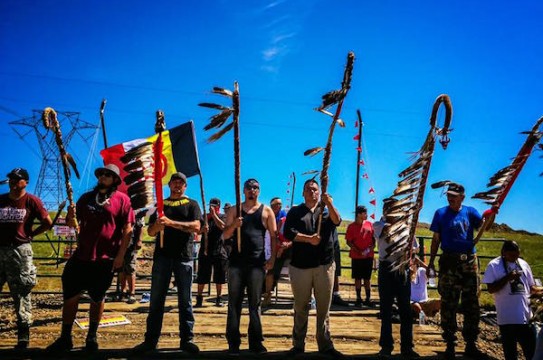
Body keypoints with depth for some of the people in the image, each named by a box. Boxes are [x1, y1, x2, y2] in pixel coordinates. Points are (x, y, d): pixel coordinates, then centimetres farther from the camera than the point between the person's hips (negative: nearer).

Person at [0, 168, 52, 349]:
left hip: (19, 251, -4)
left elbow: (48, 222, -1)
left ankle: (23, 337, 9)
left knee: (21, 295, 2)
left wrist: (30, 234, 0)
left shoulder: (32, 201, -2)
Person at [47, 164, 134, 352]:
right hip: (81, 256, 4)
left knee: (97, 298, 10)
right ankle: (65, 338, 17)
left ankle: (92, 337, 26)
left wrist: (121, 255, -12)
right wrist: (70, 218, -8)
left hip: (106, 259, -3)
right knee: (70, 295, 4)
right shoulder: (87, 197, 11)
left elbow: (128, 229, -7)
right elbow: (74, 222, 16)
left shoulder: (122, 199, -2)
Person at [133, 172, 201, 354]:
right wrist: (157, 225, -12)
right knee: (156, 299, 3)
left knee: (185, 300, 2)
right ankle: (151, 339, 8)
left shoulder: (191, 204, 9)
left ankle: (187, 339, 7)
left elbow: (196, 226, -8)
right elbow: (150, 231, 12)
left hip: (184, 256, -2)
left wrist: (171, 222, -19)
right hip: (162, 255, 2)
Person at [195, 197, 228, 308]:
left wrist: (214, 215, -17)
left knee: (219, 277, 6)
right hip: (205, 250, 1)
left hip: (218, 251, -1)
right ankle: (199, 298, 9)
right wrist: (203, 230, -22)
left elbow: (222, 226, -17)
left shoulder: (222, 217, 4)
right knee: (202, 277, 1)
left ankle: (218, 299, 17)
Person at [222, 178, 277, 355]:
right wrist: (234, 225, -13)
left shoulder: (266, 211, 7)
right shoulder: (234, 210, 10)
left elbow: (273, 236, 6)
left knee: (255, 304, 4)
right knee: (234, 304, 2)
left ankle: (255, 342, 12)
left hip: (257, 262, -1)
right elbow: (225, 235, 7)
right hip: (236, 261, 1)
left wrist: (272, 258, -4)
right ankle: (233, 343, 7)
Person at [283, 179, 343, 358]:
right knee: (300, 308, 7)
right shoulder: (295, 212, 8)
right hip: (300, 266, -1)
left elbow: (337, 221, -9)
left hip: (324, 266, 1)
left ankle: (325, 345, 14)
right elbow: (288, 232, -6)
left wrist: (329, 204, -25)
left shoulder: (326, 211, 13)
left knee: (324, 308, 5)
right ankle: (298, 345, 17)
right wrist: (309, 239, -16)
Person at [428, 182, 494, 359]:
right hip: (449, 262, -2)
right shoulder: (440, 214, 3)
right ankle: (450, 344, 10)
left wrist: (490, 215, -29)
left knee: (472, 304, 7)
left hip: (469, 261, 2)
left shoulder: (470, 212, 6)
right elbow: (436, 240, 5)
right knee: (448, 305, 1)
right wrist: (431, 261, 0)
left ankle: (470, 345, 19)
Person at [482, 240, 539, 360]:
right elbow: (491, 289, -9)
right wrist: (507, 278, -18)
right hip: (507, 317, -4)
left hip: (526, 315, 4)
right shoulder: (494, 265, -5)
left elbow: (531, 287, 14)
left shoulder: (523, 264, 8)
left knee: (531, 349, 10)